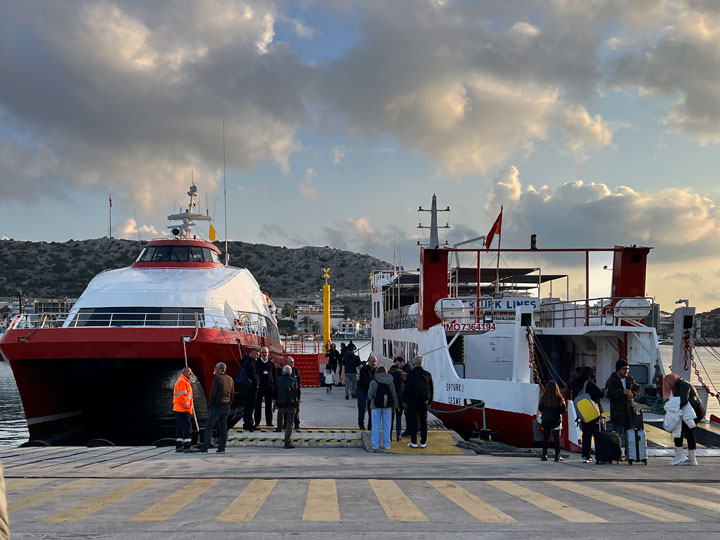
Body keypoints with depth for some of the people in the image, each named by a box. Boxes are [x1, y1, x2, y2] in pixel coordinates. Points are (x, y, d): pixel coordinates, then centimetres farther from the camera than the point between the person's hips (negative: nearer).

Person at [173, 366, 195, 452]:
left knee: (180, 428, 12)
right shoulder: (182, 382, -13)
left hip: (179, 410, 11)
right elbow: (182, 397, -21)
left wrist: (190, 410, 19)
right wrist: (188, 408, -15)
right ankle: (187, 447, -15)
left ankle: (178, 446, 16)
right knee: (187, 427, -13)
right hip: (182, 410, -11)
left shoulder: (185, 382, 21)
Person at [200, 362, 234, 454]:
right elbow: (232, 394, 13)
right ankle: (222, 448, 6)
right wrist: (228, 404, 16)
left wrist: (210, 404, -3)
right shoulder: (230, 379, 10)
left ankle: (205, 447, -5)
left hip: (217, 405, -7)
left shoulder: (217, 378, -12)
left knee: (209, 426, -2)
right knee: (223, 427, 8)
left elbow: (213, 393, -14)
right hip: (226, 406, 7)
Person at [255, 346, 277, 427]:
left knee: (269, 405, 5)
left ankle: (269, 421, 11)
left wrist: (275, 386, 6)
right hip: (259, 386, -2)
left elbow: (275, 376, 12)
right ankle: (257, 422, 8)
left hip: (269, 386, 2)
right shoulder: (257, 362, 2)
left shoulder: (271, 363, 9)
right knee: (258, 404, 2)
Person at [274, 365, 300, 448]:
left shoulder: (279, 380, 4)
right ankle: (287, 443, -6)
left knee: (280, 422, 19)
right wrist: (297, 406, 11)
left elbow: (275, 394, 4)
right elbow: (297, 395, 4)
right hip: (291, 405, -1)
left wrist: (274, 405, 11)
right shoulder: (294, 380, 3)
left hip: (281, 404, 1)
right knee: (289, 424, -1)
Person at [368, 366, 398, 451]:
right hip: (387, 406, 3)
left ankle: (375, 445, 3)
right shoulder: (391, 382, 3)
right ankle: (386, 445, 11)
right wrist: (394, 407, 15)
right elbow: (394, 395, 7)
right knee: (387, 426, 9)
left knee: (376, 426, 3)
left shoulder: (374, 382, -7)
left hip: (376, 406, -2)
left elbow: (370, 394, -6)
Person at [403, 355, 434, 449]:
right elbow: (431, 390, 9)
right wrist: (429, 401, 18)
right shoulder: (428, 375, 3)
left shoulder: (410, 374, -9)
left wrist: (404, 401, 1)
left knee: (412, 422, 3)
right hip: (423, 402, 3)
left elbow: (407, 389, -9)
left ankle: (414, 442, 2)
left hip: (412, 402, -3)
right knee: (423, 422, 10)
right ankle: (423, 443, 10)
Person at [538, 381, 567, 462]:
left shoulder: (543, 398, -7)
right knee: (556, 438, 5)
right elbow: (564, 410, -8)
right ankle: (557, 456, 6)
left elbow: (540, 409, 3)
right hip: (556, 421, -2)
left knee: (545, 438, 9)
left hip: (545, 421, 2)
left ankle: (544, 455, 8)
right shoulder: (559, 398, -13)